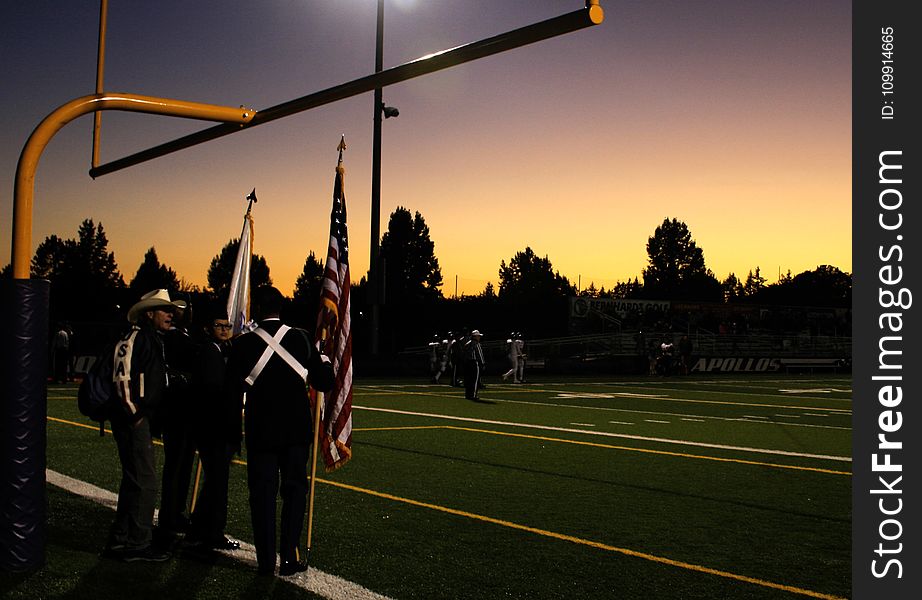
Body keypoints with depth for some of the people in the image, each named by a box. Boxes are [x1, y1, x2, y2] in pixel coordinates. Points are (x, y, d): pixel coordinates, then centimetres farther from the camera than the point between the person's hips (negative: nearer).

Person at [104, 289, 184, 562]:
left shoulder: (153, 340, 18)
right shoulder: (137, 337, -13)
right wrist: (133, 413, -18)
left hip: (140, 419, 11)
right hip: (132, 420, -11)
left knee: (133, 481, 16)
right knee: (145, 482, -6)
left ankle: (120, 541, 25)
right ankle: (138, 543, 2)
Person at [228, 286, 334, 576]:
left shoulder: (244, 344, -7)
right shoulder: (301, 338, -3)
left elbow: (234, 390, -2)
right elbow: (324, 383, 0)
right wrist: (324, 360, 20)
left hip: (260, 430, -1)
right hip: (297, 429, 1)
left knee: (263, 492, 6)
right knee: (295, 489, 10)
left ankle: (266, 560, 8)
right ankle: (290, 556, 7)